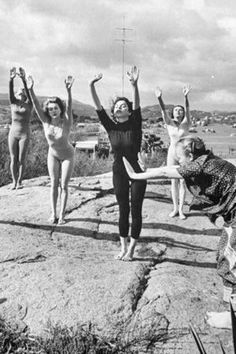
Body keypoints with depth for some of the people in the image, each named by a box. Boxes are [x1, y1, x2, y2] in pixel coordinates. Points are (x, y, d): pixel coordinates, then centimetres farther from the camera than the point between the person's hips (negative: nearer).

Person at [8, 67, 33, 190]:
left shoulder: (29, 105, 1)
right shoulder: (13, 103, 5)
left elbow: (29, 92, -17)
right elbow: (10, 92, -12)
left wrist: (24, 80, -31)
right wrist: (11, 79, -30)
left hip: (25, 135, -2)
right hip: (13, 134, 2)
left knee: (21, 160, -1)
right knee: (13, 159, 4)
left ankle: (19, 181, 12)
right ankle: (14, 181, 15)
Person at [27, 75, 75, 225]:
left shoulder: (66, 122, -28)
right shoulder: (46, 121, -20)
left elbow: (70, 107, -45)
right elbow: (36, 105, -32)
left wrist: (69, 90, -62)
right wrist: (30, 90, -48)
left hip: (67, 156, -3)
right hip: (53, 155, 3)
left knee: (64, 186, 1)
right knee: (54, 184, 7)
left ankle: (62, 215, 10)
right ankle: (53, 213, 15)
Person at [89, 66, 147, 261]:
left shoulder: (135, 125, -9)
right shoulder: (111, 127, -2)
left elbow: (137, 105, -26)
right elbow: (98, 107, -10)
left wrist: (134, 85, -43)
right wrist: (92, 86, -23)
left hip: (137, 173, -3)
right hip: (119, 173, 3)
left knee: (136, 210, 3)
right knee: (123, 210, 10)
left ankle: (131, 249, 15)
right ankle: (123, 248, 21)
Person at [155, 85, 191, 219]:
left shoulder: (186, 123, -6)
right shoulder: (169, 123, -3)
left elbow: (188, 110, -24)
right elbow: (164, 111, -21)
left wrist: (186, 97, -43)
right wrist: (160, 98, -40)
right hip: (172, 154, 2)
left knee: (182, 182, 0)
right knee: (174, 182, 7)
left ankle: (181, 209, 6)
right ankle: (175, 208, 16)